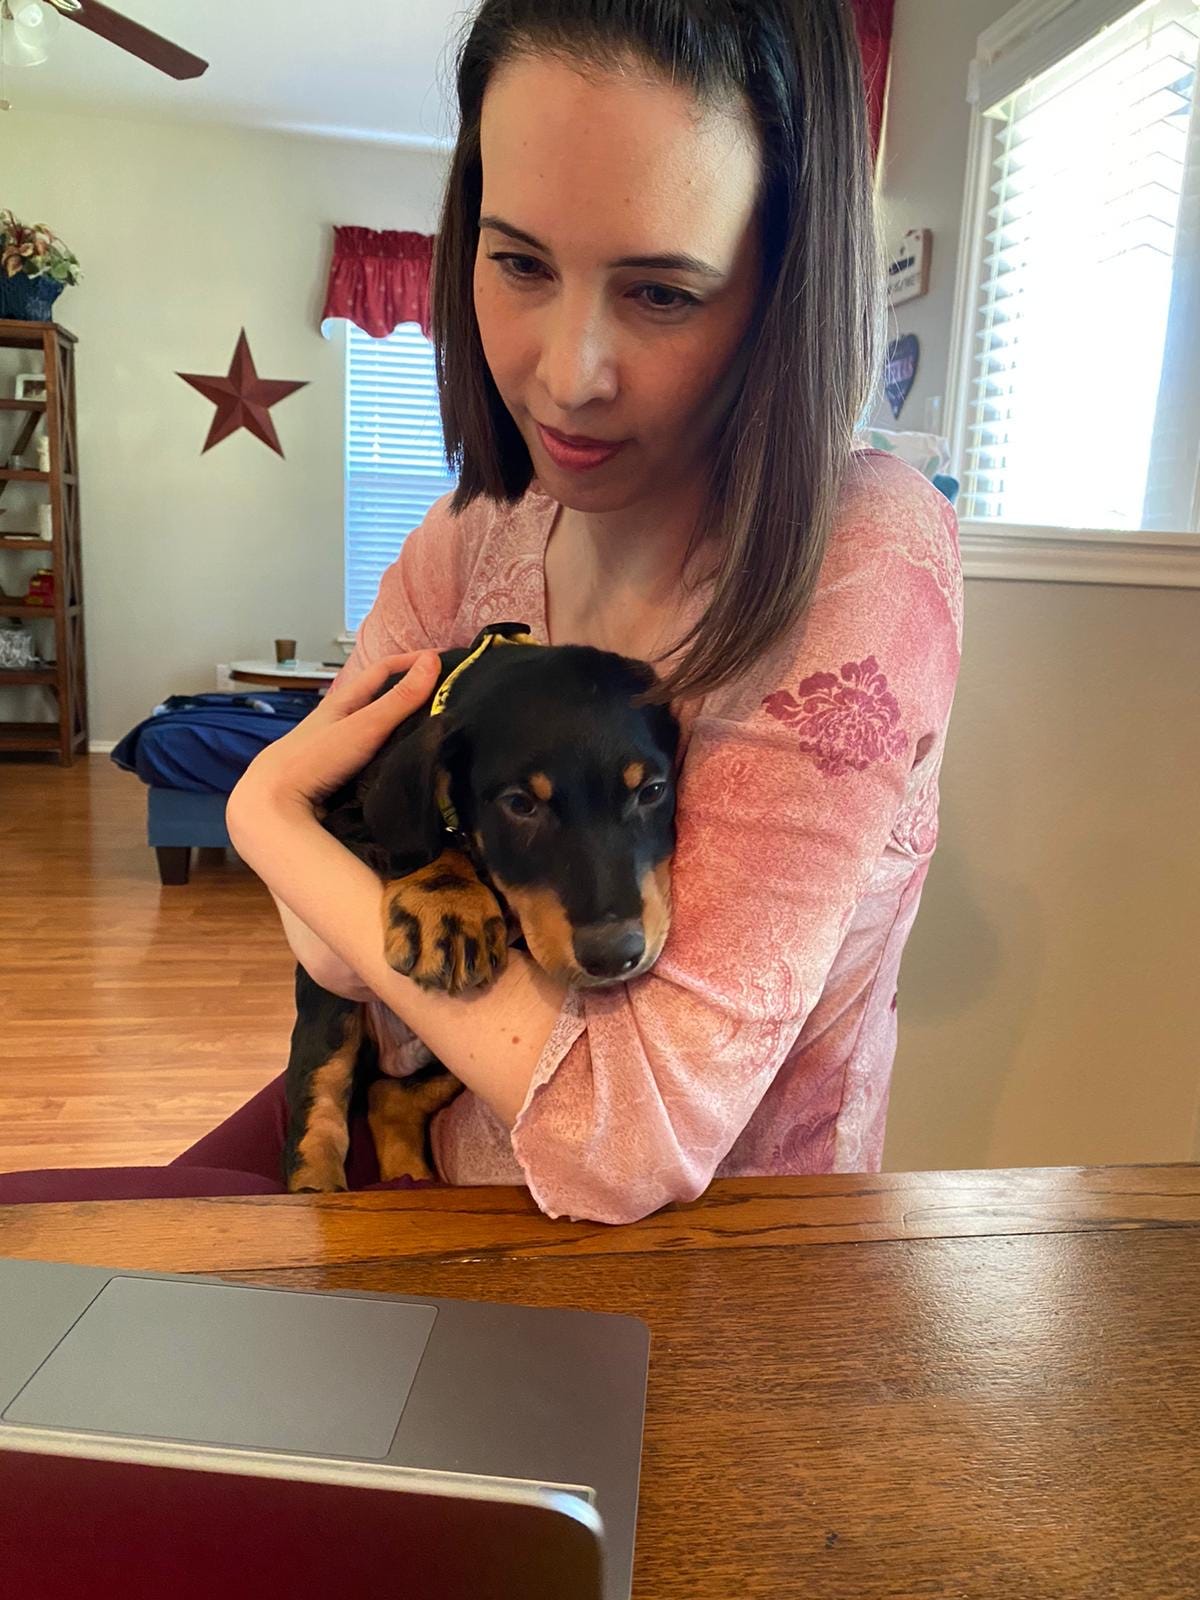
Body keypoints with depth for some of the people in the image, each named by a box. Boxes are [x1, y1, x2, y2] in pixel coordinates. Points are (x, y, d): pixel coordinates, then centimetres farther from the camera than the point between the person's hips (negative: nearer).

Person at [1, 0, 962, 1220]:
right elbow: (333, 952, -2)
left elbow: (636, 1135, -28)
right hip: (429, 1132, 5)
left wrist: (271, 820, -19)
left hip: (690, 1250, -4)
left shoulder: (868, 560, -24)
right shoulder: (464, 544, -5)